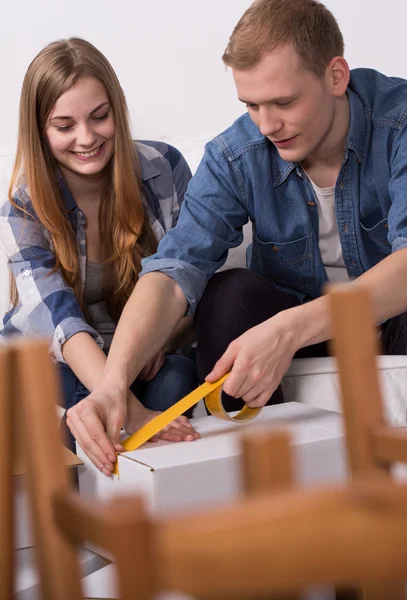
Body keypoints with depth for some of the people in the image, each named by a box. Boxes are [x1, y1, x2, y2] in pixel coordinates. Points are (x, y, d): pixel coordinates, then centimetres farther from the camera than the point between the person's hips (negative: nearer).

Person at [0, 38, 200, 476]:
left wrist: (164, 337, -23)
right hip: (58, 364, 0)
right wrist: (128, 409, -49)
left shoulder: (164, 169, -8)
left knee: (177, 378, -33)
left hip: (148, 362, 1)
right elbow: (58, 316, -31)